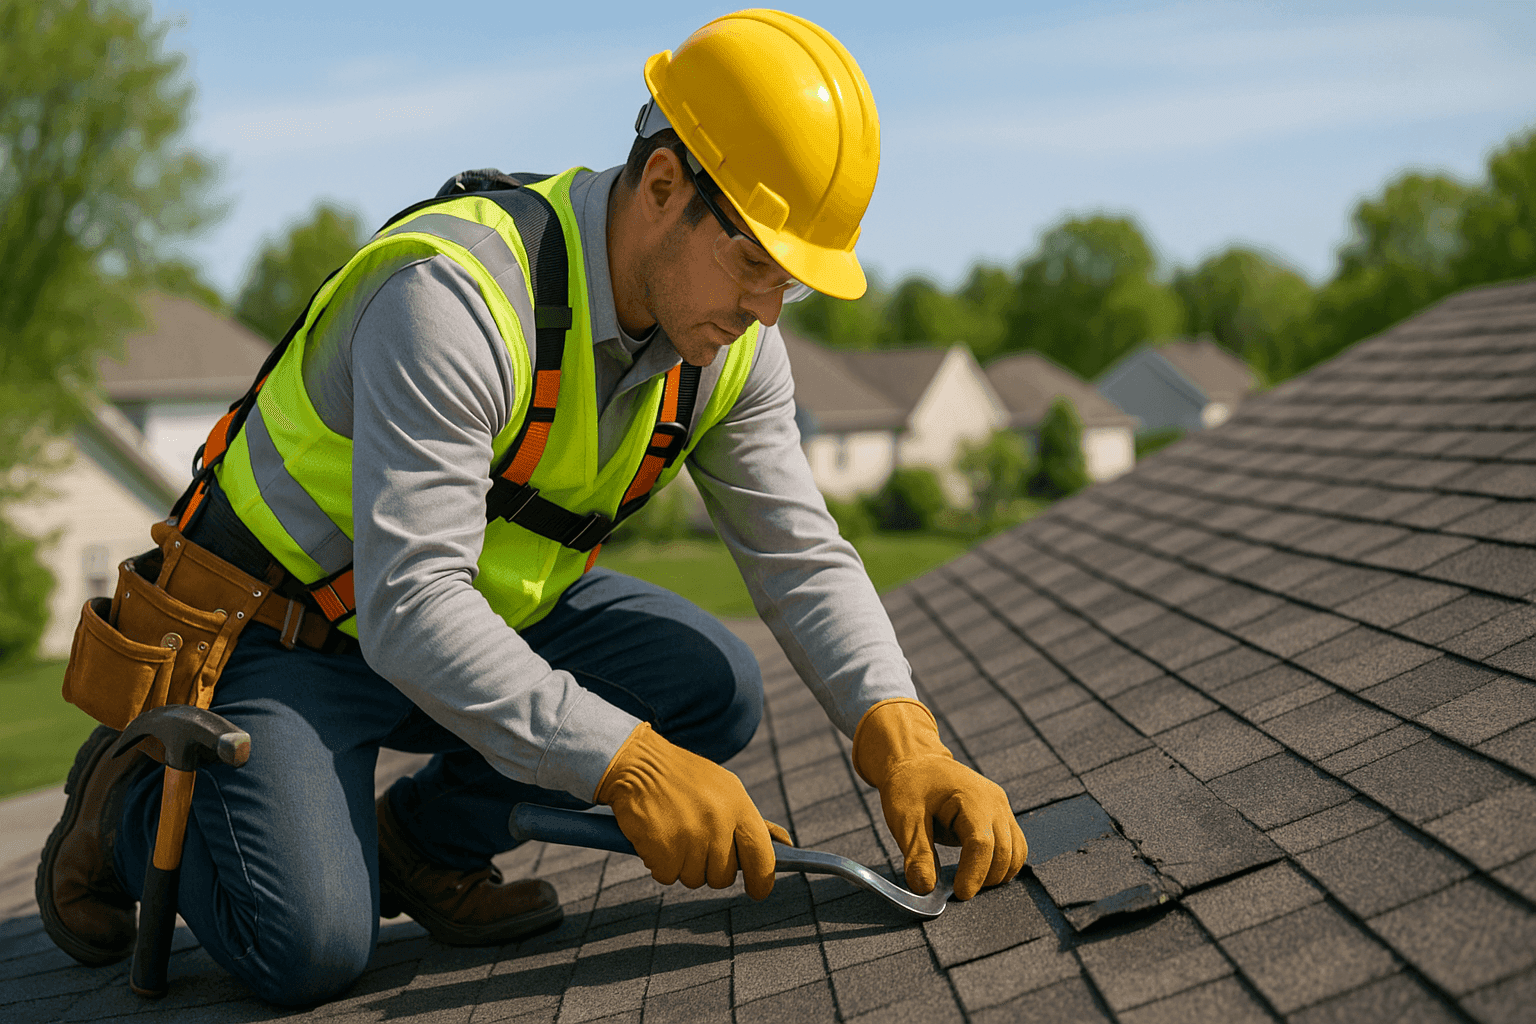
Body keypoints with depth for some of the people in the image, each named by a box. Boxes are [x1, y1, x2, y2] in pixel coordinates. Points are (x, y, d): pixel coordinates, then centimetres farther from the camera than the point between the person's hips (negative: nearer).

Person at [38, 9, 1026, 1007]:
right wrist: (628, 764, -42)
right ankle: (136, 795, 7)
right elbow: (410, 608, -38)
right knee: (312, 948, -24)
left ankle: (424, 840, 5)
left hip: (489, 609, 7)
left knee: (715, 686, -13)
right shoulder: (453, 296, -33)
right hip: (282, 623, -7)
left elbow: (805, 559, -7)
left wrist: (904, 740, -23)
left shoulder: (730, 344, -9)